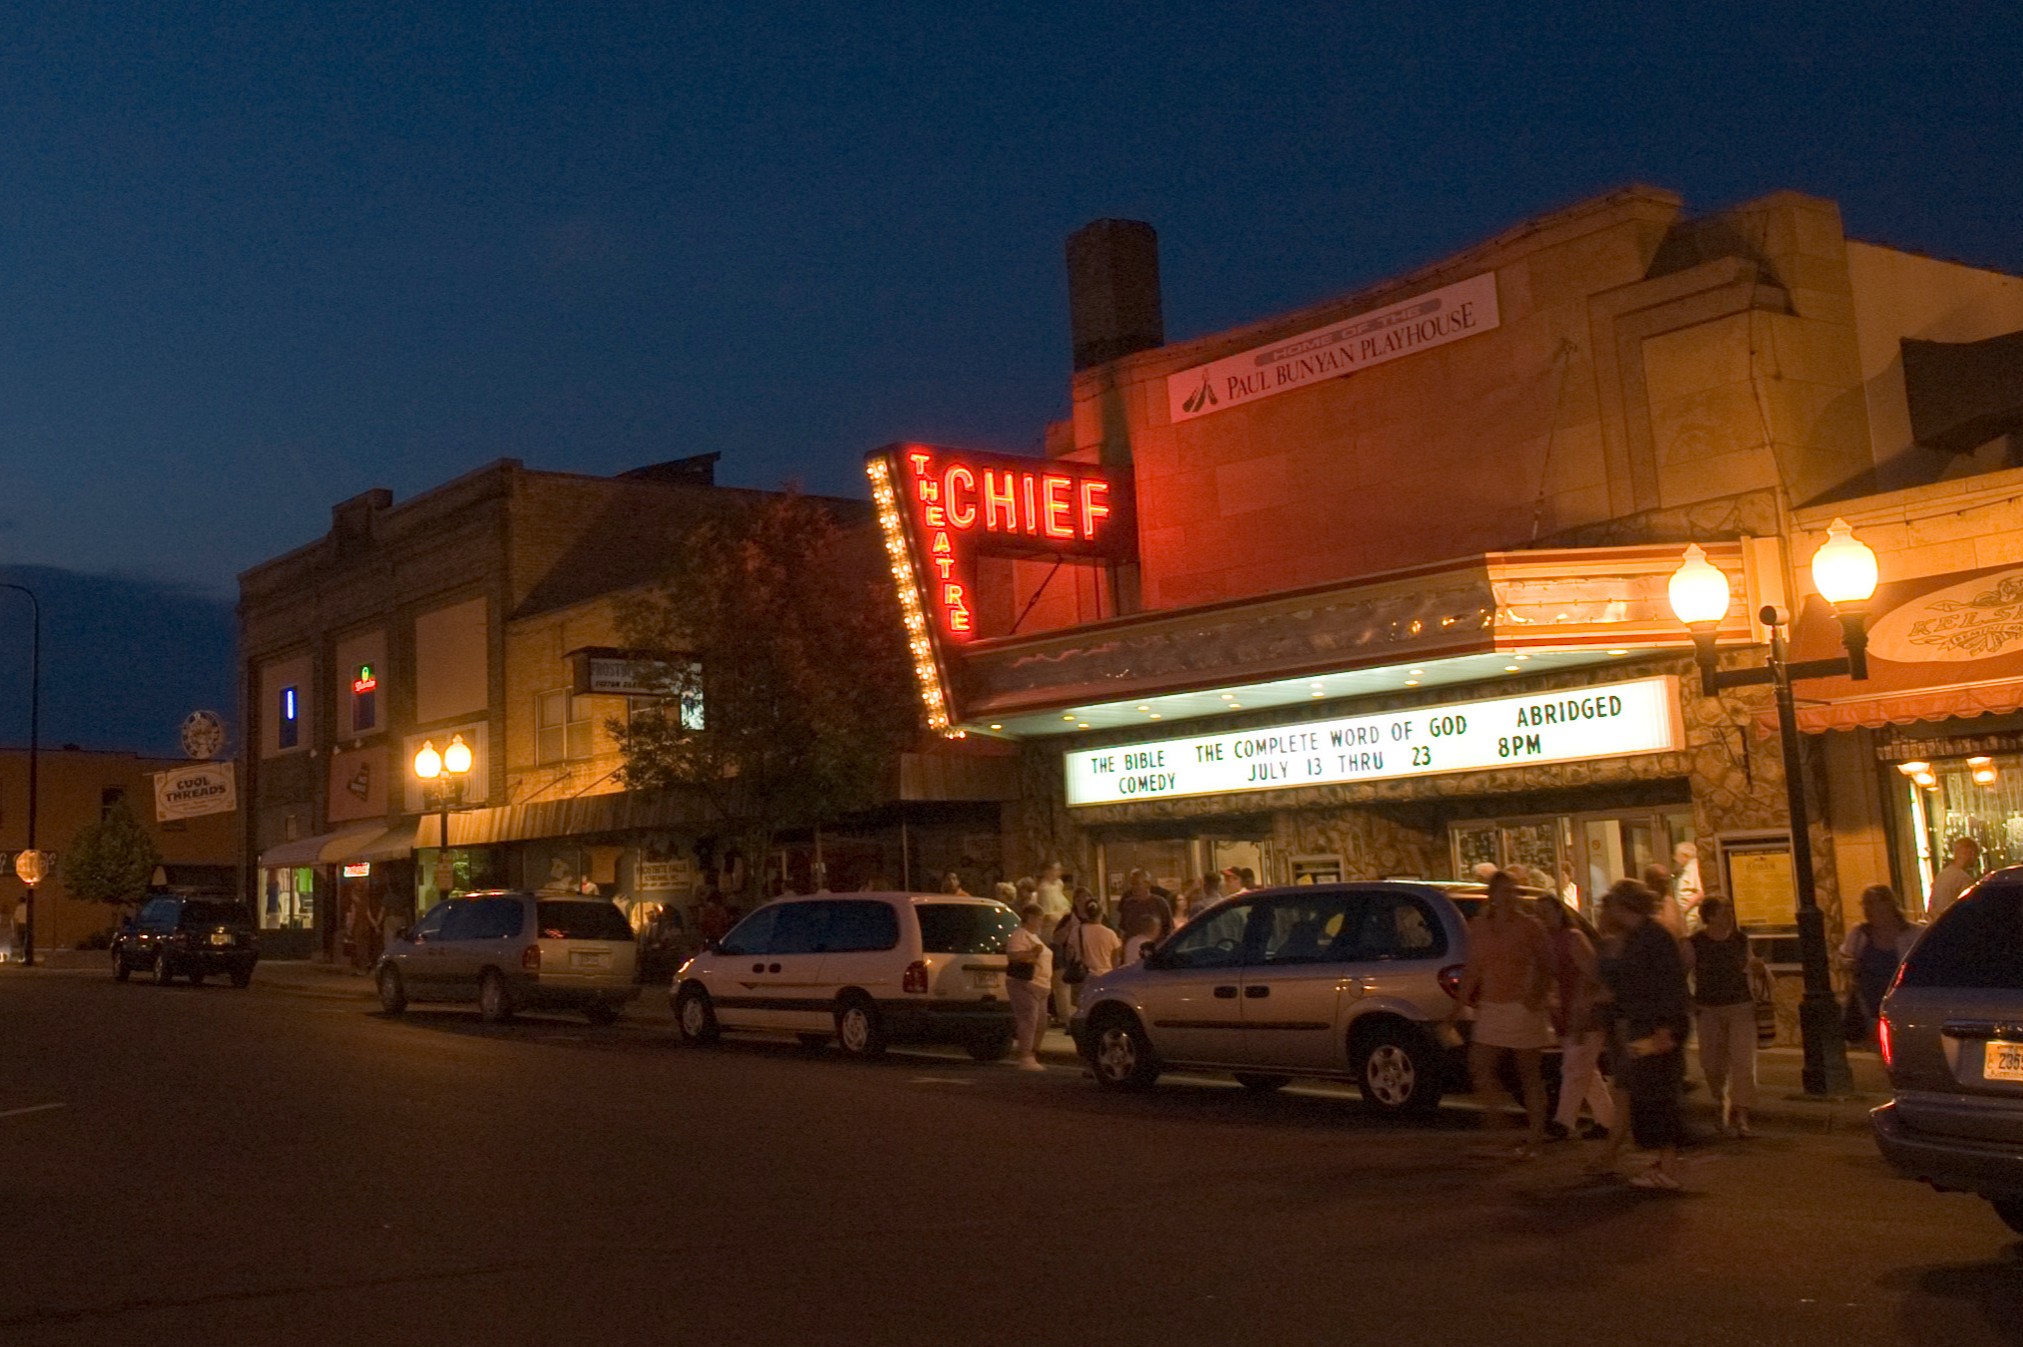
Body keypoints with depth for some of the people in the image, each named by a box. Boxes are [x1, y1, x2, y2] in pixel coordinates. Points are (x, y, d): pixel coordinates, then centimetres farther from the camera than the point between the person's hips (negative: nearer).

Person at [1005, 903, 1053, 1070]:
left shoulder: (1033, 936, 23)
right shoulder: (1019, 936, -10)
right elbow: (1012, 956, -24)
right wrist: (1032, 952, -34)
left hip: (1040, 987, 10)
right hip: (1024, 985, -10)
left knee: (1040, 1024, 11)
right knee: (1028, 1021, -15)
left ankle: (1032, 1056, 19)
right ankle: (1025, 1059, -17)